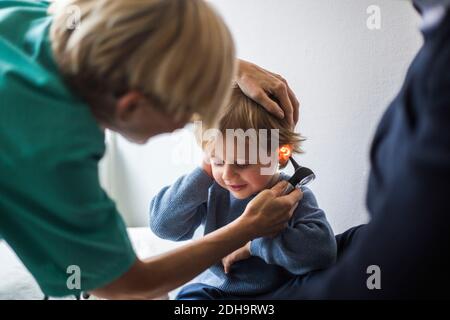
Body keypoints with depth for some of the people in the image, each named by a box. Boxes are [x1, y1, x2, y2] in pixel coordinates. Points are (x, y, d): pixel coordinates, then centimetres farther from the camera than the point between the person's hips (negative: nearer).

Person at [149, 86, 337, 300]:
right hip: (212, 288, 3)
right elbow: (163, 225, -7)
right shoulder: (213, 191, -2)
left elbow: (321, 249, -26)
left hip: (271, 293, -3)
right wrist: (204, 172, -12)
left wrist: (252, 243, -22)